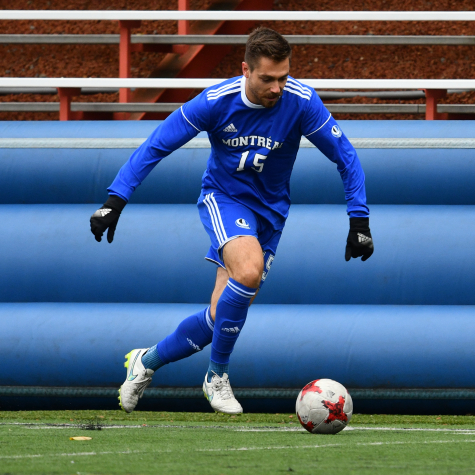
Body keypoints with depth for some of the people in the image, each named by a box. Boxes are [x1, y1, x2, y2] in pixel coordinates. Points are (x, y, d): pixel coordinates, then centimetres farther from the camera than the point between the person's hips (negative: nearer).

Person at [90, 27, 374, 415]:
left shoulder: (301, 103, -18)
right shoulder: (216, 102, -19)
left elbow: (346, 157, -8)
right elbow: (155, 147, -13)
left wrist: (359, 221, -14)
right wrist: (115, 201, -20)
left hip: (270, 209, 3)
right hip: (223, 197, -3)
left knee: (223, 319, -1)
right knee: (249, 270, -34)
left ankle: (147, 361, 26)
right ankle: (218, 376, -15)